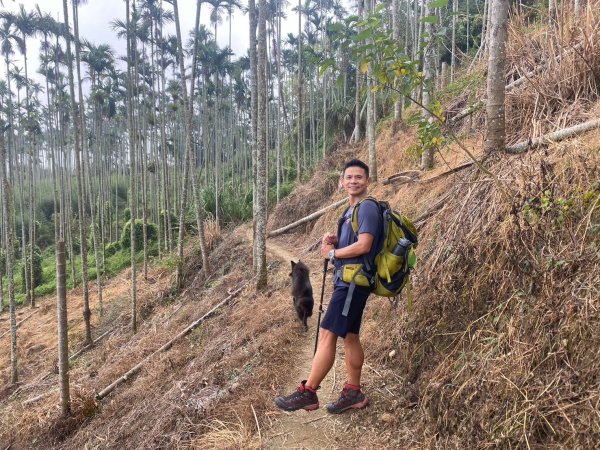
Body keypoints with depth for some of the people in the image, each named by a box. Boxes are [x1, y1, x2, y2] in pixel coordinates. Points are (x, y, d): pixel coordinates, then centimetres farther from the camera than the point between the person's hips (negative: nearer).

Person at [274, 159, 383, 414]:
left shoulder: (368, 208, -11)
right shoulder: (350, 210, 18)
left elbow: (363, 246, -20)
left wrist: (332, 253, -9)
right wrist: (333, 241, 1)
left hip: (354, 281, -10)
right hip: (346, 280, 10)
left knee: (327, 335, -9)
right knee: (349, 335, 12)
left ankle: (307, 393, -2)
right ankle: (353, 392, 22)